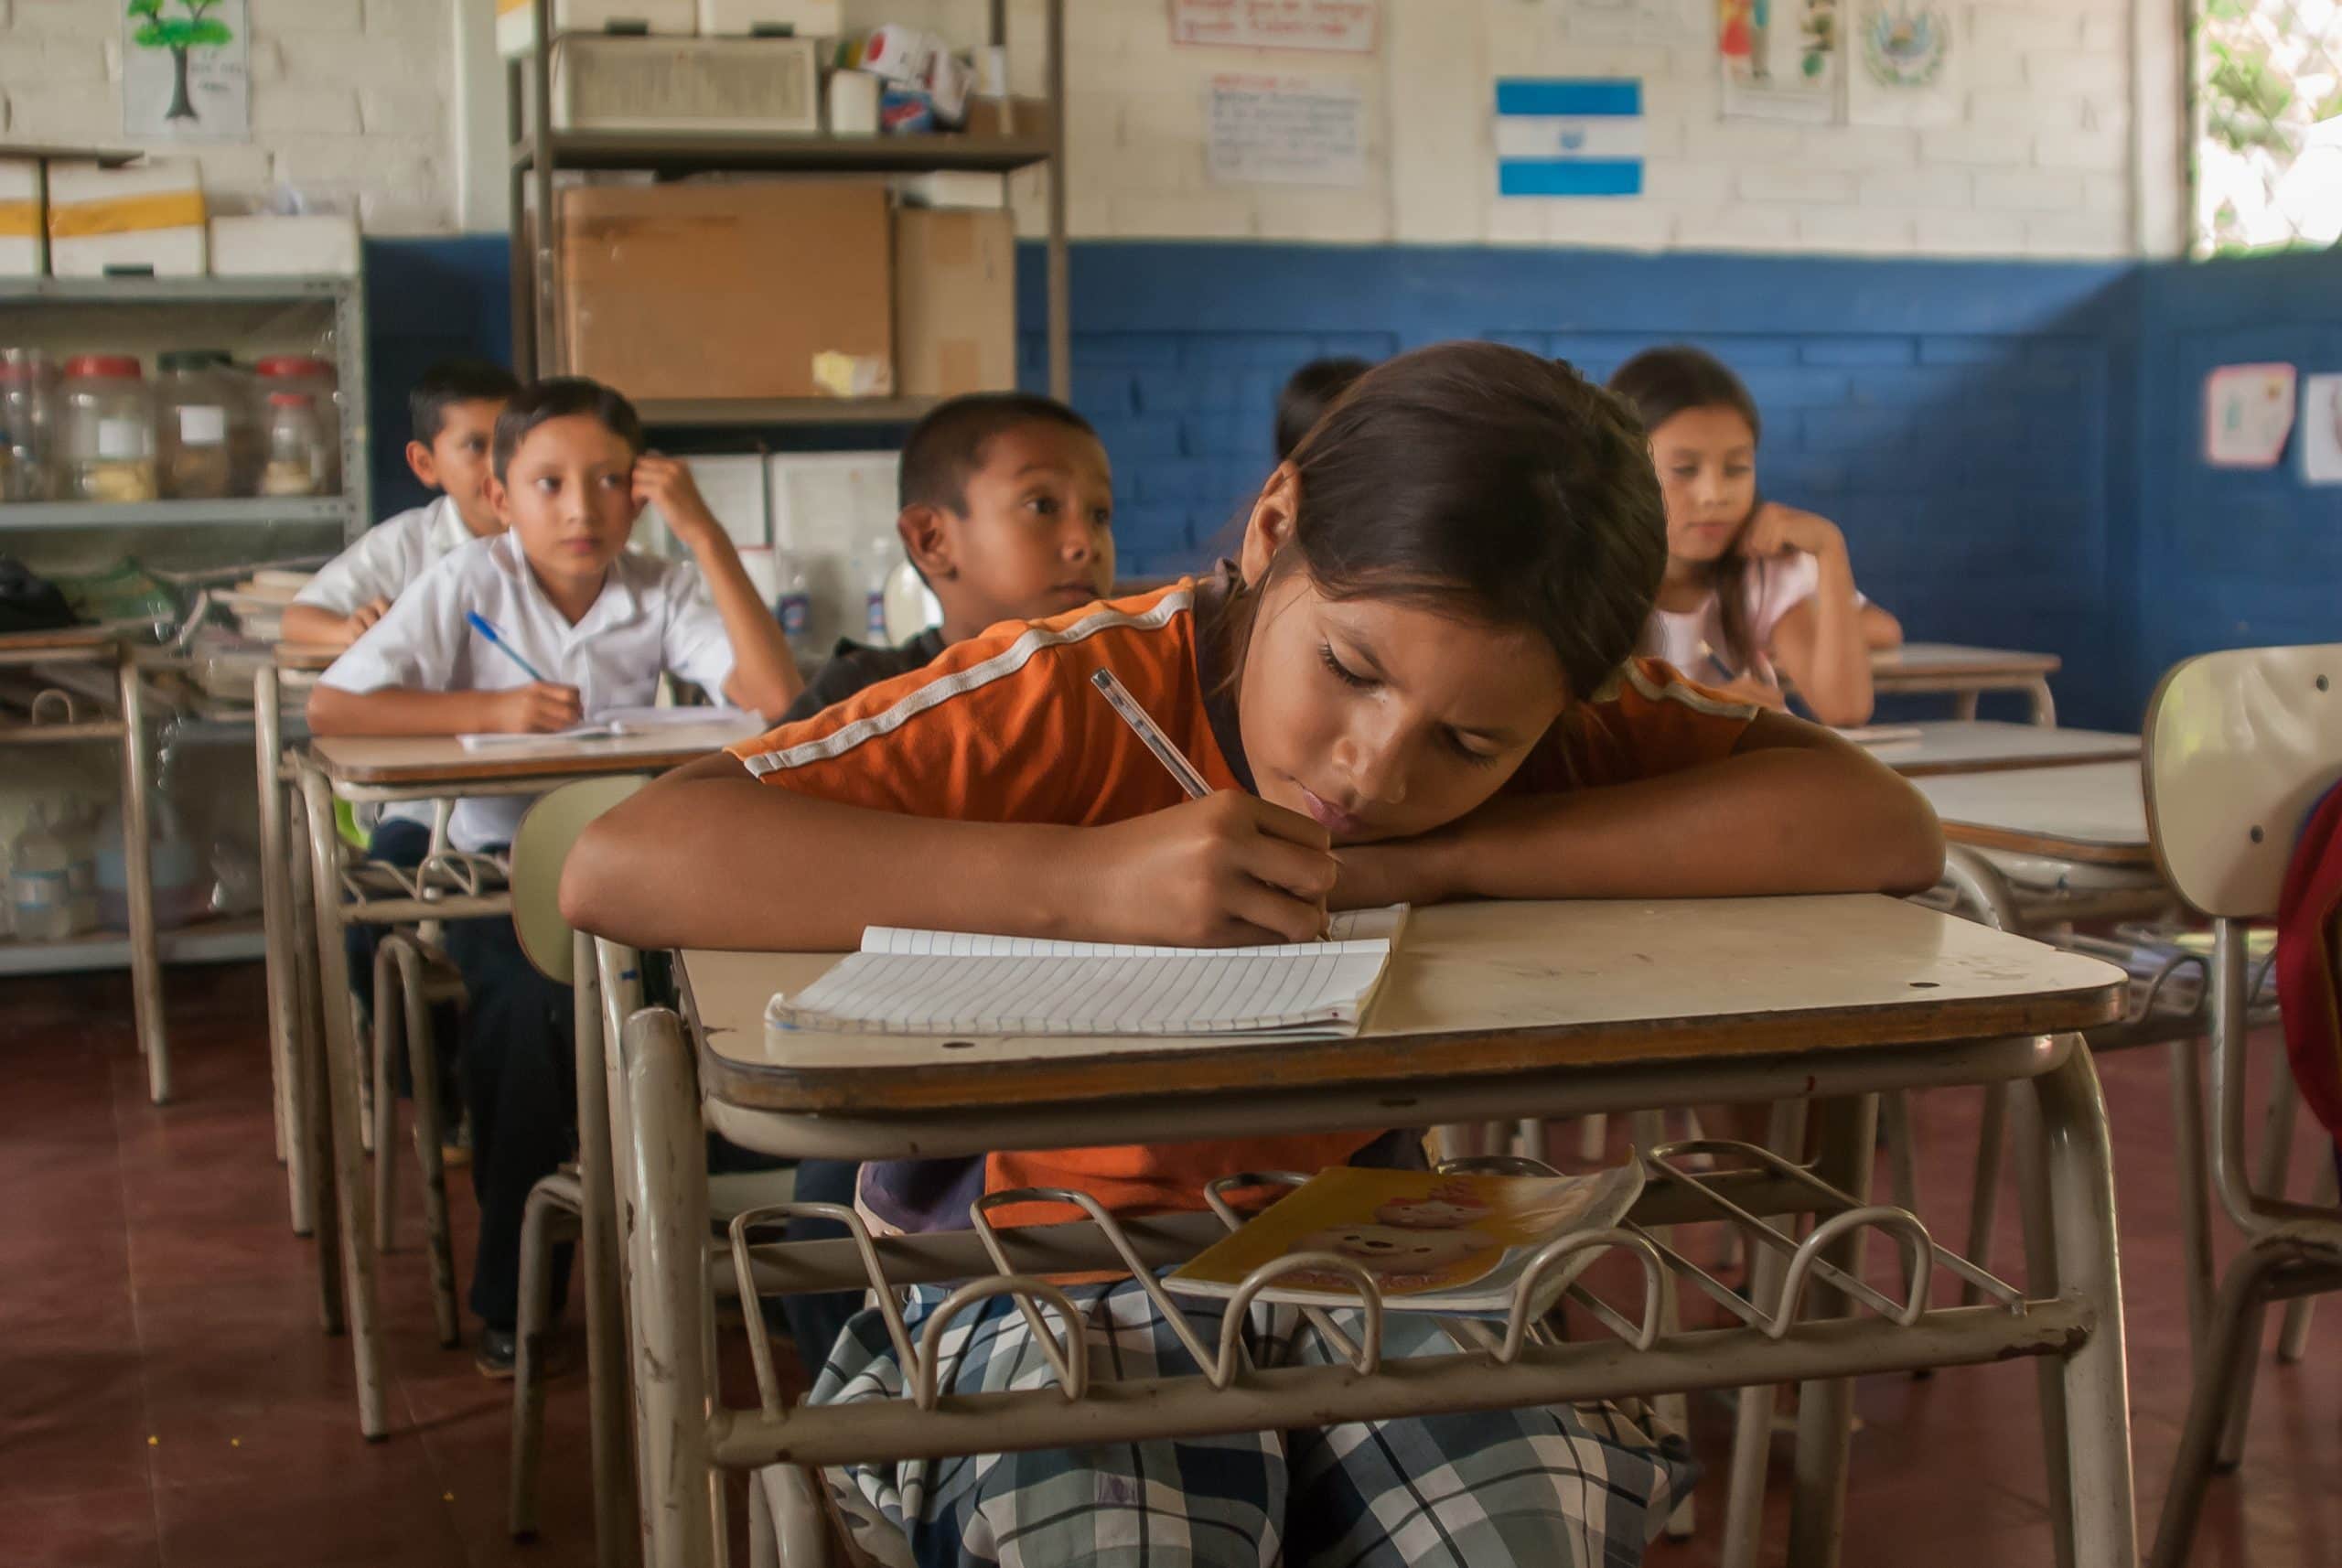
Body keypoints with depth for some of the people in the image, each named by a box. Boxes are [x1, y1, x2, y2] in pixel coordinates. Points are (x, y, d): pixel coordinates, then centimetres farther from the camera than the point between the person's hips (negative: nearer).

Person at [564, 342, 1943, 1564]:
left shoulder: (1549, 715, -7)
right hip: (1051, 1265, -2)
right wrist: (1081, 879, -38)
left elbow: (1885, 828, -19)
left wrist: (1441, 862, -25)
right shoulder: (1077, 703, -20)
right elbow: (616, 866, -28)